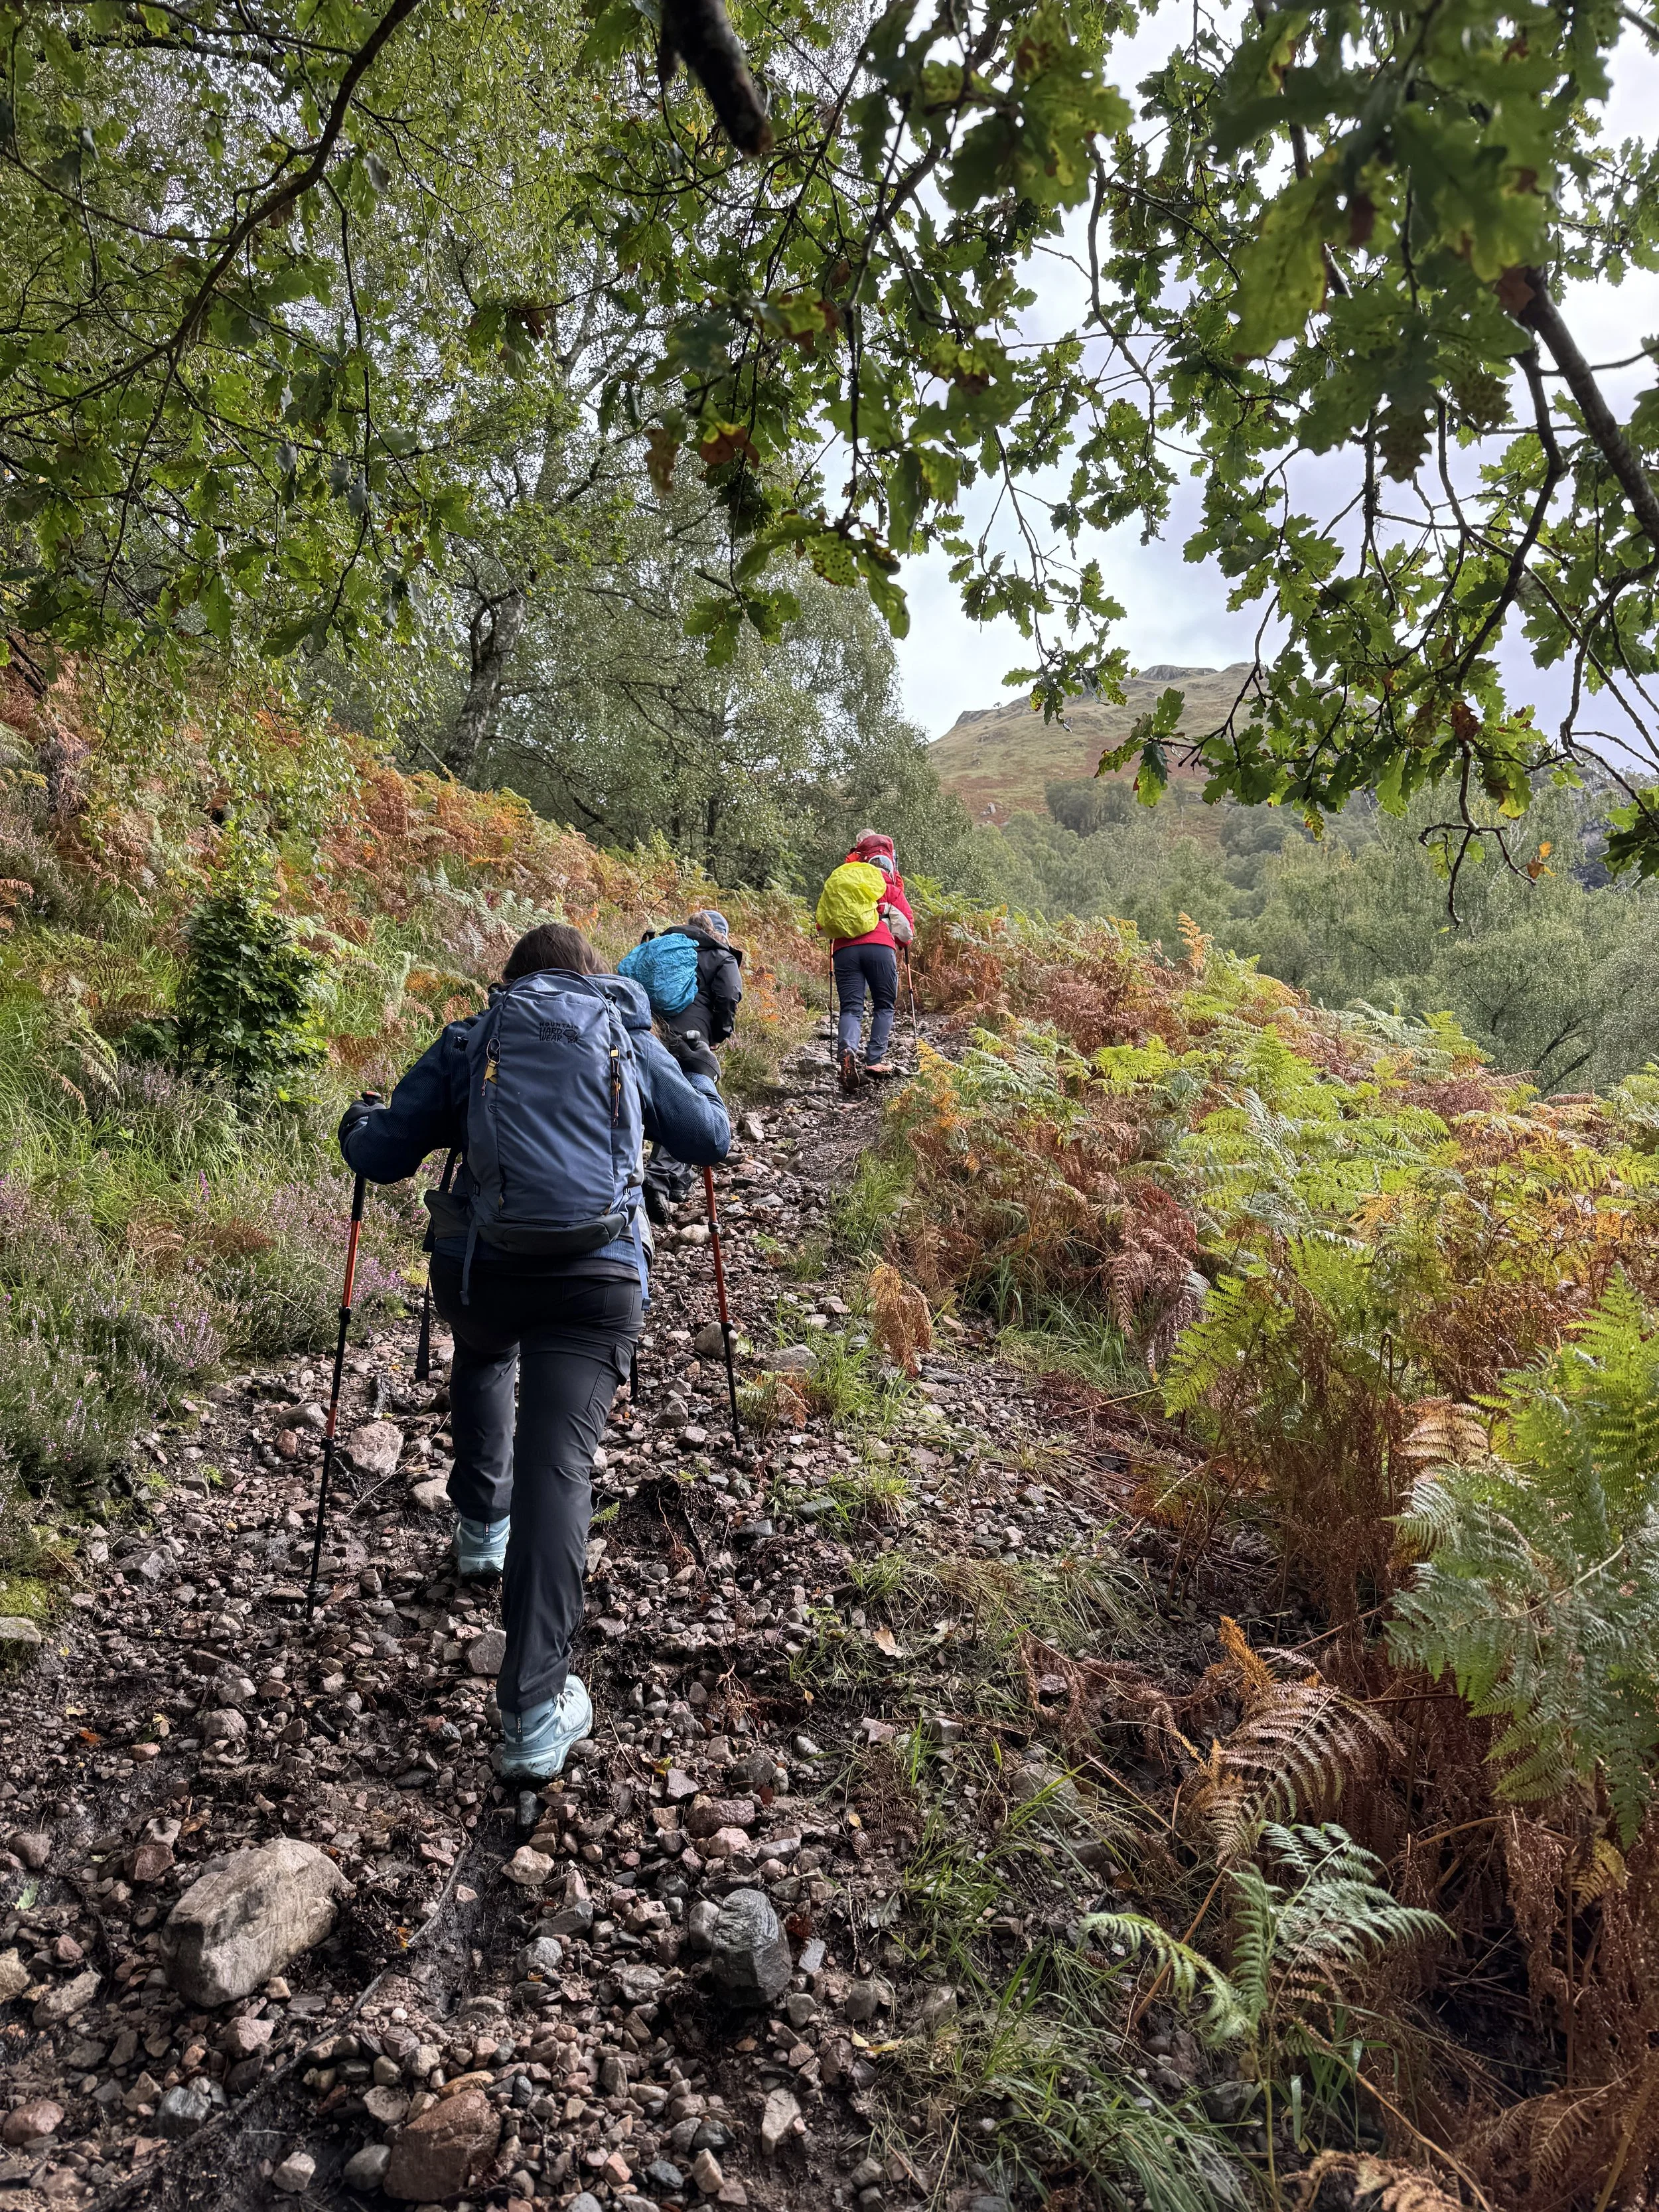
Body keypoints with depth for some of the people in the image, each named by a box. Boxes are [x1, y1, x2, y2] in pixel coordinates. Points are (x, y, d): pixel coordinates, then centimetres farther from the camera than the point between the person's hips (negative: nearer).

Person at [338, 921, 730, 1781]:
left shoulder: (469, 1041, 14)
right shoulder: (634, 1043, 16)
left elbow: (382, 1158, 12)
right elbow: (713, 1141, 24)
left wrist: (357, 1128, 35)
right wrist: (700, 1076, 44)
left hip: (477, 1265, 1)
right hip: (598, 1278, -1)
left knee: (482, 1357, 37)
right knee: (558, 1465, -6)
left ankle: (482, 1523, 46)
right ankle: (535, 1707, -13)